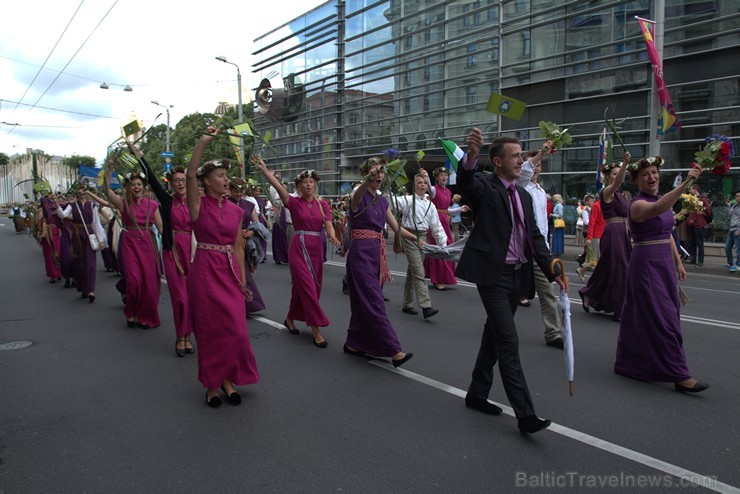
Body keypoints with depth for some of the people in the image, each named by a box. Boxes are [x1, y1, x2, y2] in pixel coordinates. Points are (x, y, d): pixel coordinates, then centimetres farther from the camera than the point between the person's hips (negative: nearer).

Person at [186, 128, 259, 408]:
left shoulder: (236, 211, 9)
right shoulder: (198, 205, -4)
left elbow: (238, 247, 11)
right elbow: (190, 175, -22)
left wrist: (243, 280, 7)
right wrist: (203, 141, -26)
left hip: (230, 272, 4)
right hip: (205, 271, -4)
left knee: (235, 329, 4)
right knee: (210, 329, 4)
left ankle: (227, 379, 22)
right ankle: (211, 384, 20)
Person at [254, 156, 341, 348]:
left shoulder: (323, 205, 6)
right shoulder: (294, 202, -4)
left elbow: (329, 226, -2)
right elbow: (278, 187, -19)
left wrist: (333, 237, -24)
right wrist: (264, 169, -32)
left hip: (317, 248, 4)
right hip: (299, 247, -4)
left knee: (300, 286, 14)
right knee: (308, 287, -9)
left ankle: (290, 319, 35)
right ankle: (316, 330, -4)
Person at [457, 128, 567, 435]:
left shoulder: (524, 196, 16)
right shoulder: (484, 186, -5)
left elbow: (535, 238, 14)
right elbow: (465, 181, -29)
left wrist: (553, 271, 3)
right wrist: (471, 155, -49)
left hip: (518, 275, 8)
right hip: (493, 274, -8)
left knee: (494, 336, 16)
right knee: (508, 341, -8)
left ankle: (477, 394, 31)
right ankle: (525, 415, -4)